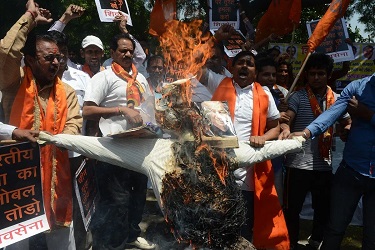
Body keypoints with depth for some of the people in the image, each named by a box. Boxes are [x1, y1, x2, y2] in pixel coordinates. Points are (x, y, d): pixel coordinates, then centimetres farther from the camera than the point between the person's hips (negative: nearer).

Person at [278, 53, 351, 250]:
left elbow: (349, 123, 13)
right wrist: (285, 129, -38)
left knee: (324, 208, 16)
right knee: (292, 208, 5)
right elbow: (287, 119, -15)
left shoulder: (337, 99, 8)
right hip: (298, 163, -3)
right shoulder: (298, 97, -3)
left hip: (324, 164, 4)